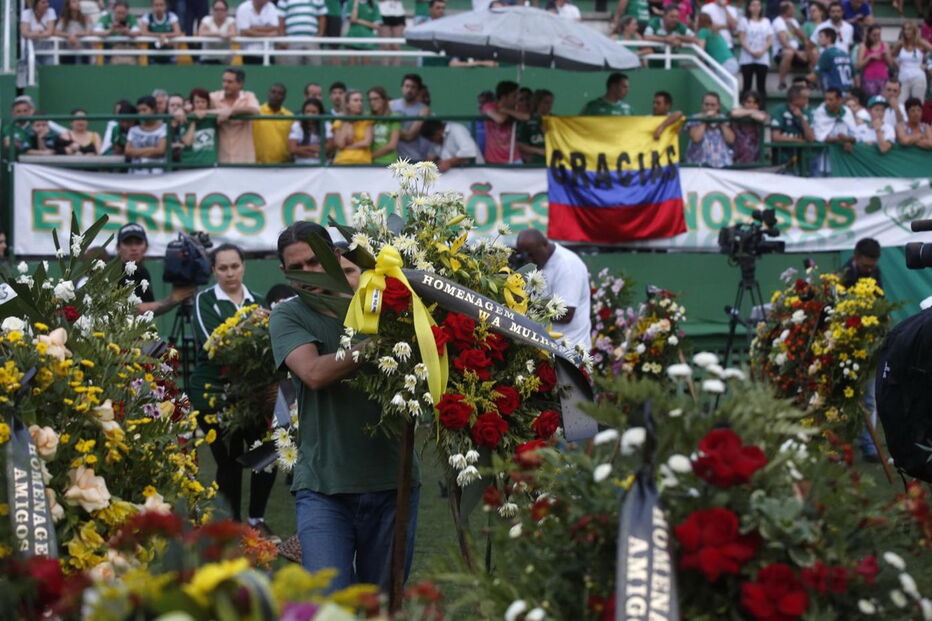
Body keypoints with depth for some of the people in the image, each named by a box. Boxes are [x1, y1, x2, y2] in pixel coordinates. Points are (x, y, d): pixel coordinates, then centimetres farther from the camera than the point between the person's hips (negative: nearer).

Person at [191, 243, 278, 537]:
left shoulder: (257, 303, 13)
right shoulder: (205, 300, 1)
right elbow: (211, 341, -14)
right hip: (214, 391, -4)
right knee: (229, 460, -4)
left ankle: (257, 519, 15)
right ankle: (232, 523, 11)